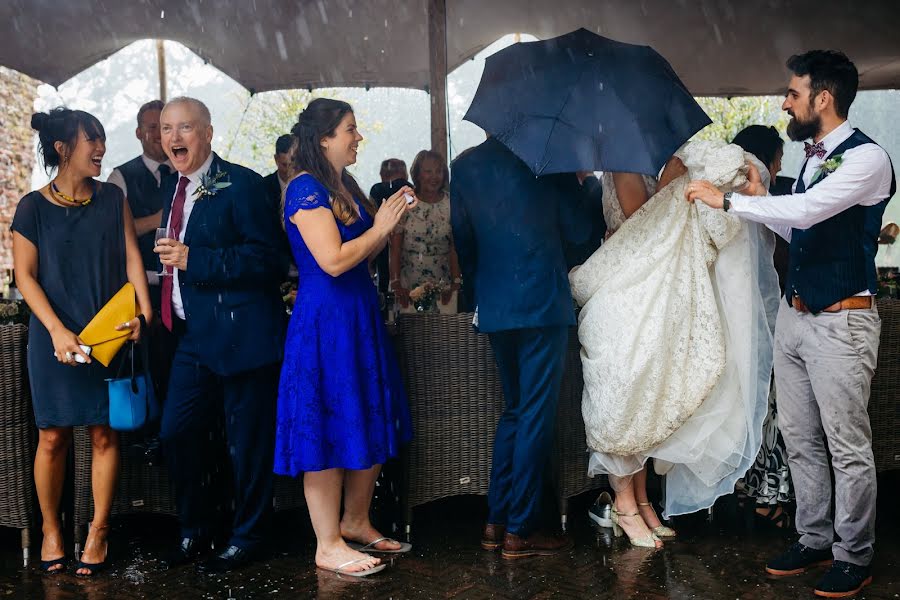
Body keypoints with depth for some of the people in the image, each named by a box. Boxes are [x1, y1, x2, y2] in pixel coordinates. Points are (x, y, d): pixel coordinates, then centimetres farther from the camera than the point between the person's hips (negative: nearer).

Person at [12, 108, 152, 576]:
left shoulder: (112, 198, 6)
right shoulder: (33, 208, -1)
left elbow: (131, 257, 3)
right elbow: (25, 276, -4)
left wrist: (144, 311, -11)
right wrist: (58, 331, -15)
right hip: (55, 337, -2)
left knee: (104, 434, 3)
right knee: (53, 436, 3)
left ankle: (98, 531, 15)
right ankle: (51, 529, 20)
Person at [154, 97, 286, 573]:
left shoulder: (240, 184, -10)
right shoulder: (174, 186, 14)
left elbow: (264, 258, -17)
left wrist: (192, 260, -21)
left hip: (240, 332, -7)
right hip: (193, 335, 8)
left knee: (246, 443, 3)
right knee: (176, 433, 10)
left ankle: (245, 539, 21)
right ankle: (193, 532, 29)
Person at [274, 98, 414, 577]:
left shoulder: (345, 186, 13)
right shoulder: (306, 189, -14)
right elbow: (333, 260, -23)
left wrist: (389, 219, 3)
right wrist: (381, 227, -12)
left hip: (359, 315, 9)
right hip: (325, 322, -9)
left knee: (372, 423, 15)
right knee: (329, 429, -1)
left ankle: (355, 523, 30)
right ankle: (328, 546, 11)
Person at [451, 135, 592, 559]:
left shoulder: (464, 167, 6)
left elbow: (462, 240, 10)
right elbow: (578, 231, 0)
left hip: (494, 306, 5)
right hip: (543, 301, -5)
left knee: (514, 409, 18)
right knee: (537, 413, 1)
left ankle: (496, 522, 19)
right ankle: (520, 530, 5)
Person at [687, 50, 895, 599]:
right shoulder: (814, 157, 13)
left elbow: (807, 211, -26)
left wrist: (728, 201, -19)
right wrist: (762, 200, 4)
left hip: (841, 321, -8)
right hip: (795, 314, 8)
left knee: (848, 446, 2)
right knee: (800, 440, 14)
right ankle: (815, 540, 28)